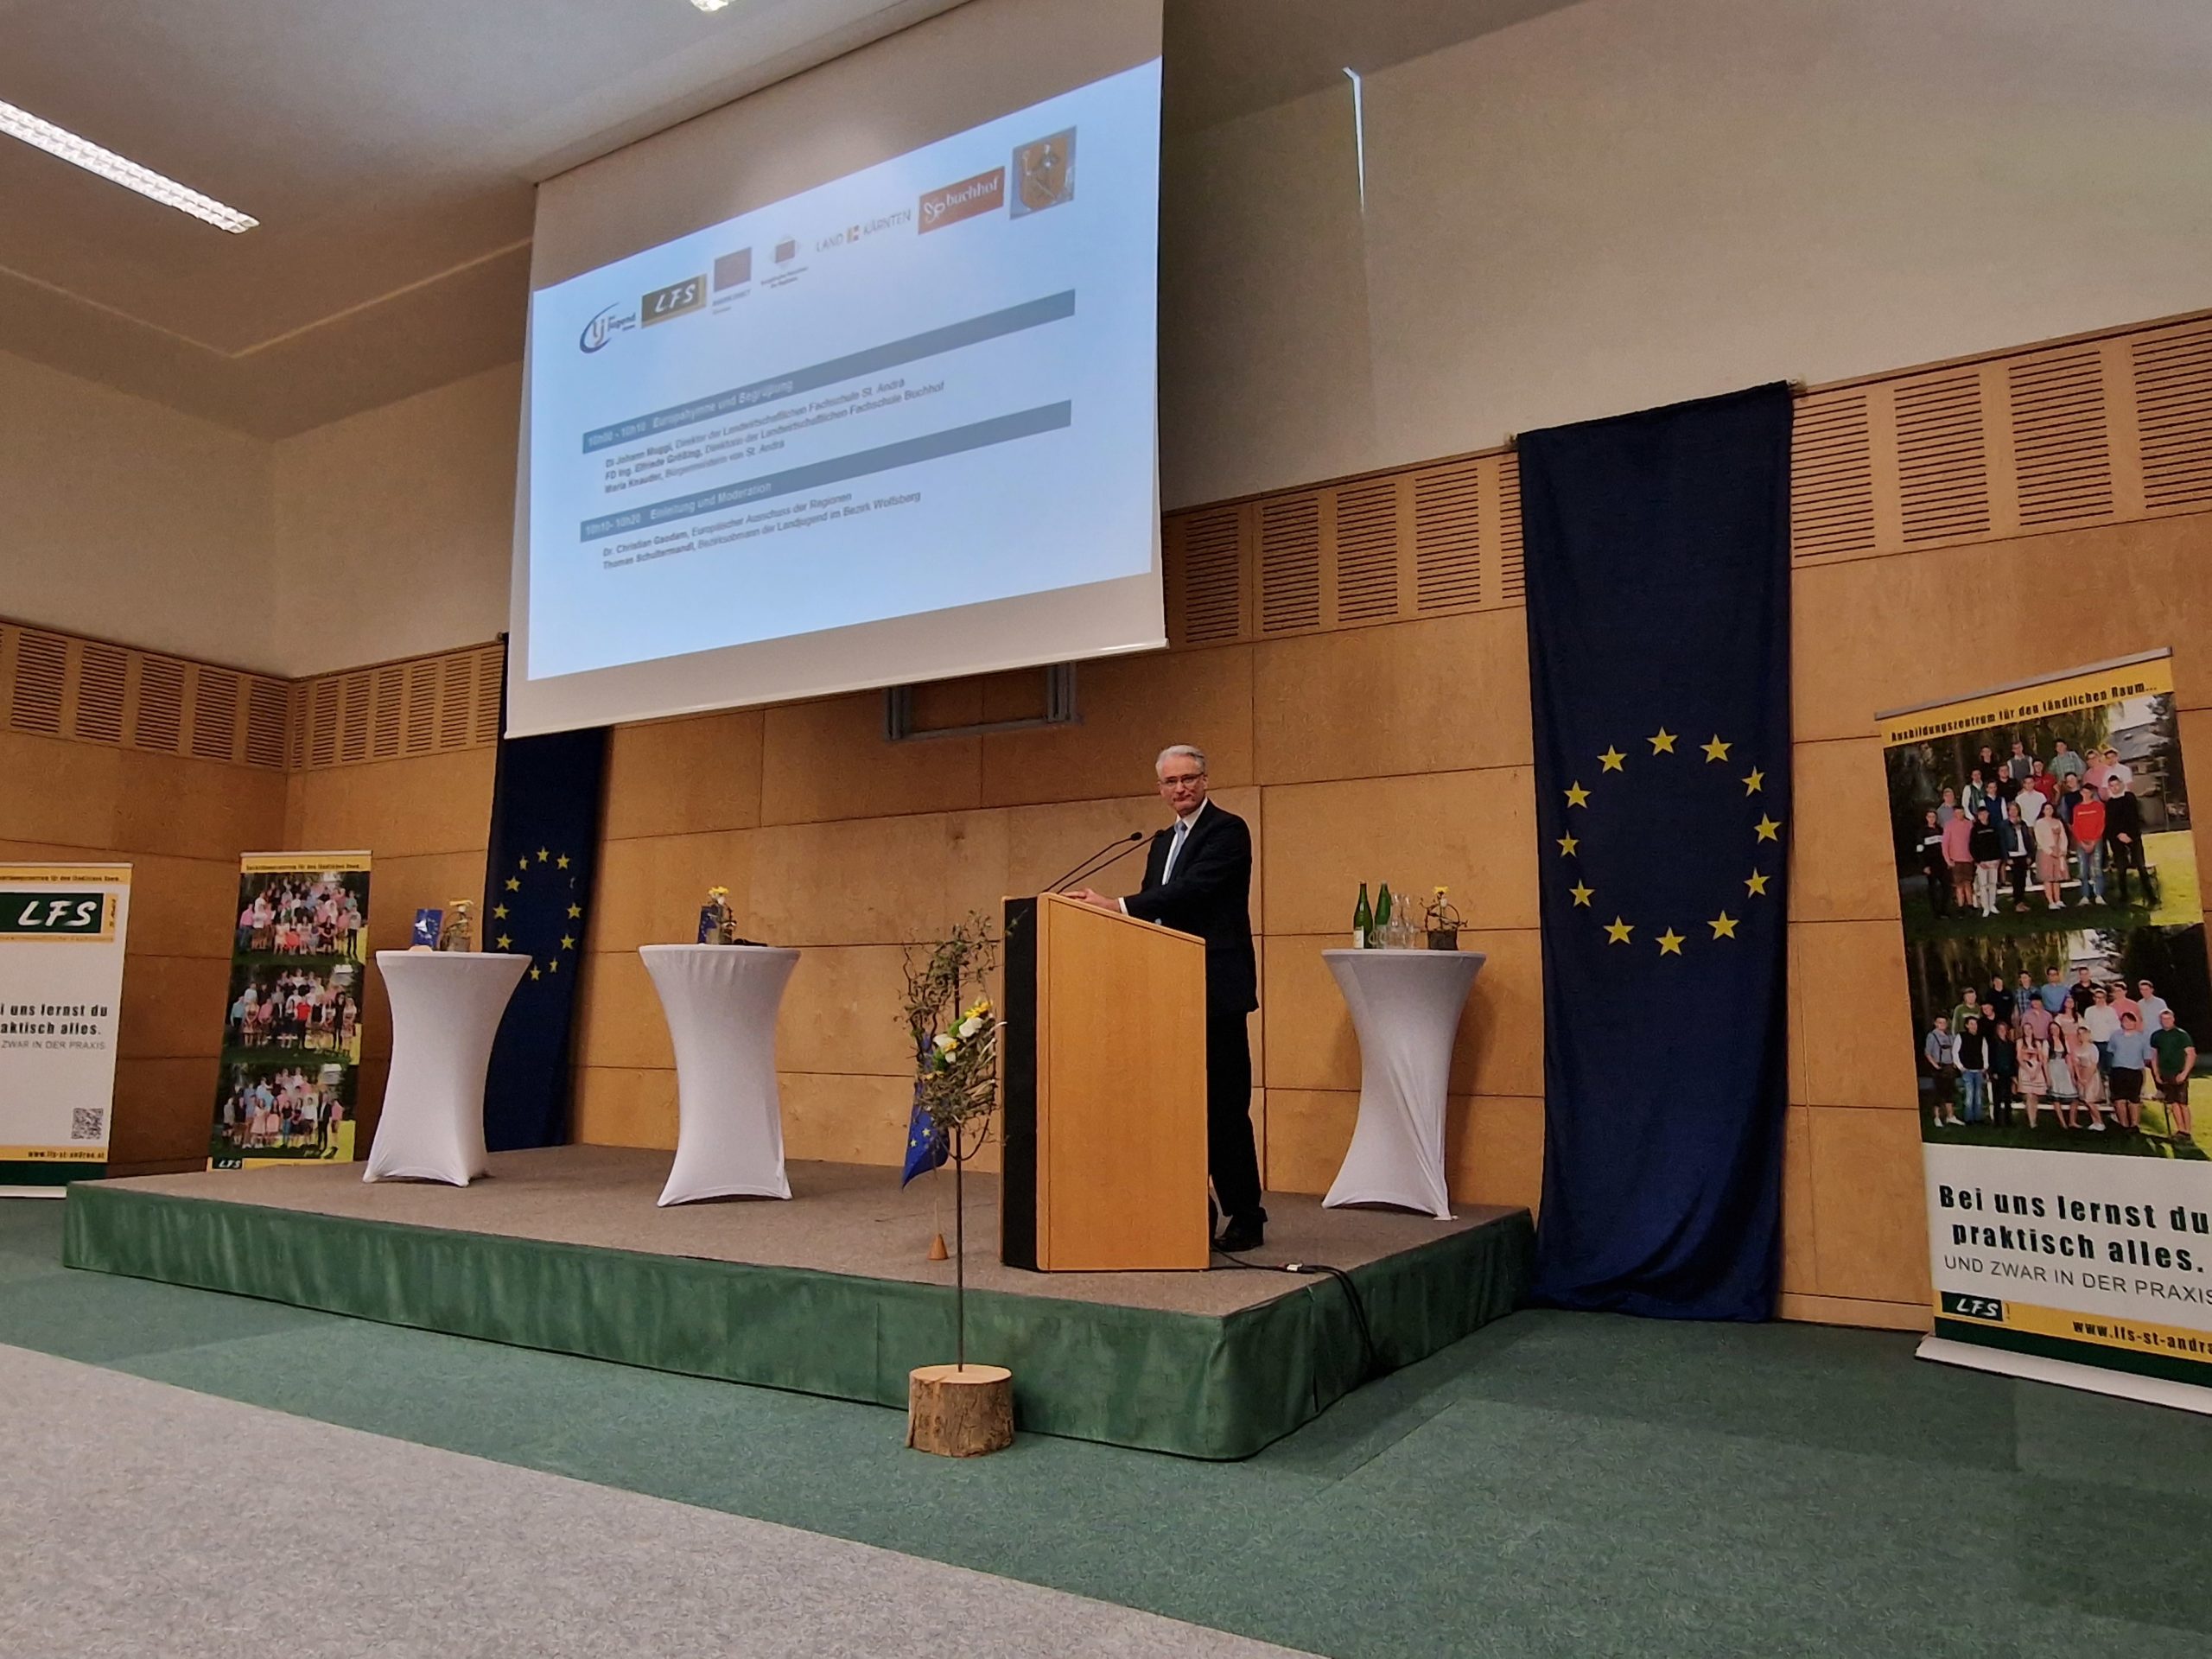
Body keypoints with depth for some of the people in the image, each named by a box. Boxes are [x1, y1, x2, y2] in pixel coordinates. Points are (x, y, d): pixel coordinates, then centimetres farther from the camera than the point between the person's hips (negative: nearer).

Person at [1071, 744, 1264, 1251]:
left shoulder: (1227, 830, -7)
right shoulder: (1163, 842, 19)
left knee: (1224, 1103, -4)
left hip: (1216, 989, -8)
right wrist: (1109, 908, -1)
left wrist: (1118, 905, -25)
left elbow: (1192, 890, -20)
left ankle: (1246, 1217, 6)